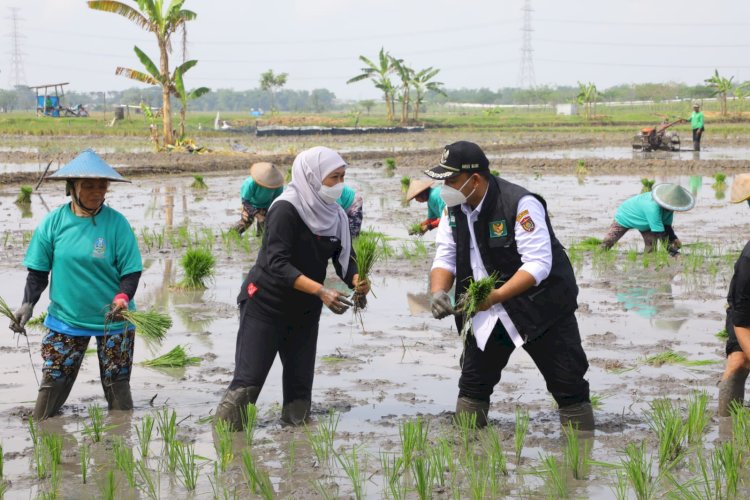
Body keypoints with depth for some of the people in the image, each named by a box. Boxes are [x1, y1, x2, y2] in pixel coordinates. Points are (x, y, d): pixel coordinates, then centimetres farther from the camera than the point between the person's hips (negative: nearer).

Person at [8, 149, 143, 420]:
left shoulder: (116, 222, -8)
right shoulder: (54, 221, -3)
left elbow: (131, 271, -6)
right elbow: (38, 270, 4)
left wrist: (122, 298, -25)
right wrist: (28, 303, -10)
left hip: (112, 319, -1)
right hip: (65, 317, 1)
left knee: (117, 385, 5)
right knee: (52, 382, -1)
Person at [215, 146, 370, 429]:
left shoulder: (335, 216, 2)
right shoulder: (286, 210, -19)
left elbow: (345, 258, 3)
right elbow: (277, 263, -26)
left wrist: (356, 280, -21)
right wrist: (320, 291, -35)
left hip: (304, 311, 7)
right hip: (265, 306, -6)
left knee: (300, 383, 7)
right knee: (248, 379, -9)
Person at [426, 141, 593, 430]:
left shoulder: (520, 204, -24)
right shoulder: (454, 208, -1)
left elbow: (538, 264, -28)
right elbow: (445, 257, 1)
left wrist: (497, 296, -37)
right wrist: (438, 291, -20)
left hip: (539, 307, -6)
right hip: (485, 312, 6)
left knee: (570, 387, -2)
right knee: (472, 385, 11)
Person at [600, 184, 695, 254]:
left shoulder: (669, 207, -23)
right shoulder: (653, 208, -48)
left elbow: (667, 226, -13)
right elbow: (659, 232, -45)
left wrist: (674, 239, -30)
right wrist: (672, 250, -45)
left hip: (643, 223, 7)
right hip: (625, 217, -6)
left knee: (651, 246, -8)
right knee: (607, 243, -3)